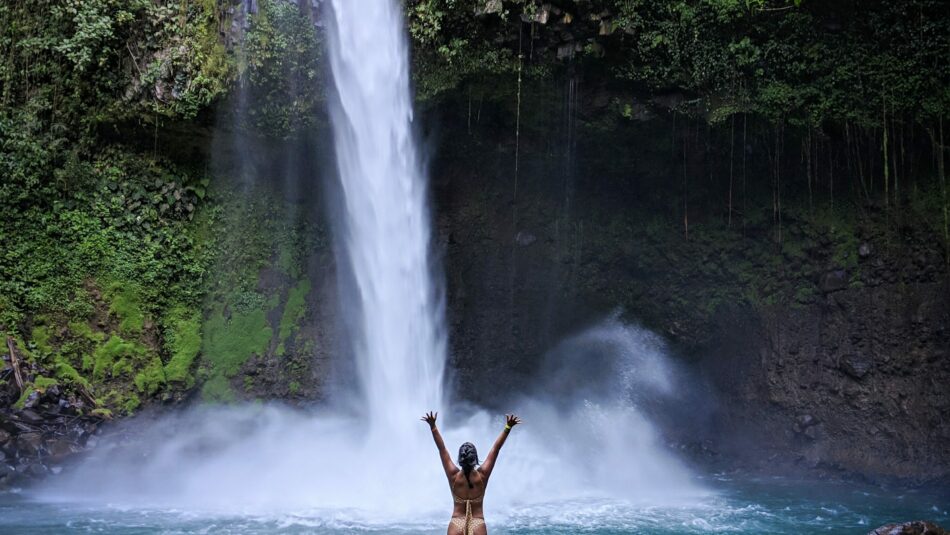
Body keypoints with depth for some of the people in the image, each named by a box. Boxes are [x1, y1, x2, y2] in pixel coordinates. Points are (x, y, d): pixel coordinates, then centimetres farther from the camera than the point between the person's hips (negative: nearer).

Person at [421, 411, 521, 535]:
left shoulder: (453, 475, -6)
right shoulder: (482, 475, -5)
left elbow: (442, 449, -5)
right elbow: (496, 448, -3)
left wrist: (433, 426, -4)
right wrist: (508, 427, -2)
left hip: (456, 524, 0)